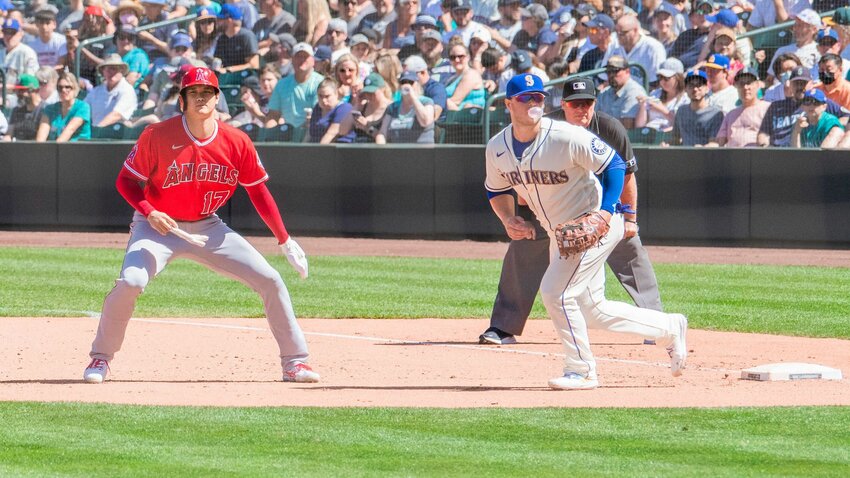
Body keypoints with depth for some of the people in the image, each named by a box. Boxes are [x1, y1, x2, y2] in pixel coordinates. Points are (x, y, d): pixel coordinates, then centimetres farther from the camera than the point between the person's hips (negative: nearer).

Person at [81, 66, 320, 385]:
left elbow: (258, 192, 2)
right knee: (130, 282, -28)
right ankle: (100, 358, -6)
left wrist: (285, 241, 1)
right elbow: (126, 180, -7)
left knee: (271, 280, -7)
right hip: (159, 226, -3)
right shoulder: (158, 136, -16)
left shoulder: (236, 142, -9)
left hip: (208, 228, 3)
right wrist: (149, 212, -25)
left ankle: (294, 361, 7)